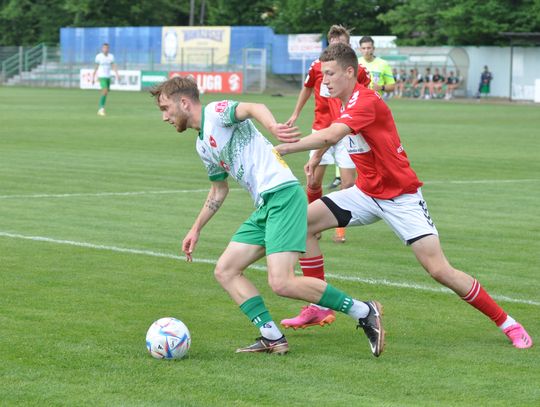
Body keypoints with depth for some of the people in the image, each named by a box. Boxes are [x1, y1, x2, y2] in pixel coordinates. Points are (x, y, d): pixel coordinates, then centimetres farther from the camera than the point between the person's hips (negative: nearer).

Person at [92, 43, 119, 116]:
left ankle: (100, 110, 20)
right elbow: (96, 67, 0)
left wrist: (117, 74, -17)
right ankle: (101, 108, -14)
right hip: (102, 77, -5)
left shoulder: (111, 56, 3)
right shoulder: (98, 56, -6)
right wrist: (93, 78, 3)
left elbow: (113, 66, -2)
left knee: (105, 94, 9)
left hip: (108, 77, 5)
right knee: (105, 92, -21)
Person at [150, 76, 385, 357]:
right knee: (225, 271, 6)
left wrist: (272, 126, -45)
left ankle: (364, 312, -8)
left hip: (282, 194, -10)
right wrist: (196, 229, 37)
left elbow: (254, 108, -24)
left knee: (281, 283, -19)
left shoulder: (216, 112, -3)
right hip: (264, 207, 10)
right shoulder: (202, 146, 24)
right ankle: (272, 339, 2)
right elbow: (219, 190, 37)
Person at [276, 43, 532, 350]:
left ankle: (508, 323, 0)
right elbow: (330, 136, 27)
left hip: (402, 197, -8)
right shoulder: (342, 103, 4)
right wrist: (317, 157, 14)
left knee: (440, 270, -15)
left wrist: (282, 149, -36)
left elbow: (329, 136, -39)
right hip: (366, 194, 8)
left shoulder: (366, 102, -24)